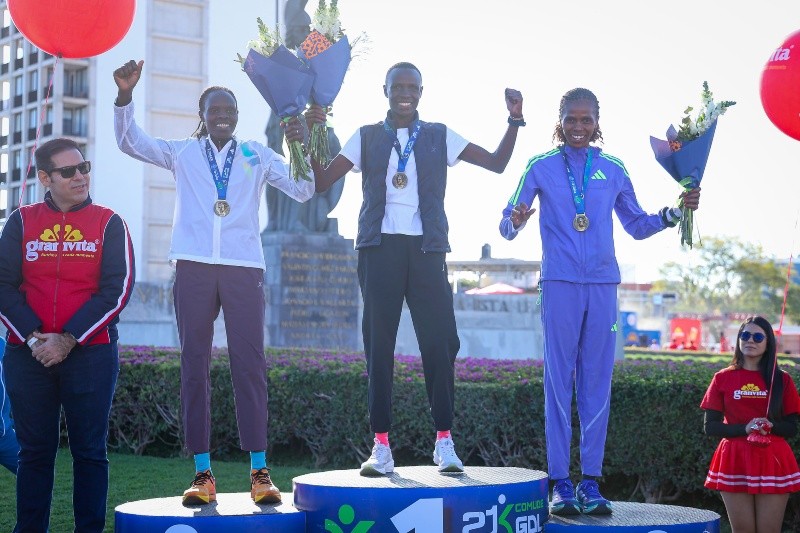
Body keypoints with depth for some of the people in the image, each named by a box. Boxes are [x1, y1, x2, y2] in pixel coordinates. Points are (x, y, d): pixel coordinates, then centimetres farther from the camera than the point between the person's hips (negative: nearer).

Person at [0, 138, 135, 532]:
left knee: (89, 451, 2)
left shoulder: (109, 224, 3)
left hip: (90, 352, -1)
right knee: (34, 451, 6)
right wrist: (33, 338, -11)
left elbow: (116, 290, -5)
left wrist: (68, 340, -12)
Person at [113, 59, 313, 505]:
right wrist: (126, 93, -7)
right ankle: (203, 473, 3)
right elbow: (130, 142, 6)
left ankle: (260, 471, -3)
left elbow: (305, 190, 8)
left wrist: (304, 148, -8)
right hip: (194, 267, 1)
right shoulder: (183, 153, 13)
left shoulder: (258, 156, 12)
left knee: (250, 364, -6)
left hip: (244, 268, -1)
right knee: (195, 365, 0)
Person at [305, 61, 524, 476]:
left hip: (425, 249, 0)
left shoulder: (439, 137, 12)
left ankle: (444, 442, 2)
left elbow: (497, 163, 9)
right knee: (379, 345, -1)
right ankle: (381, 446, 3)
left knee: (440, 342, -7)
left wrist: (514, 121, -2)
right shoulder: (366, 137, 11)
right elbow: (321, 181, 6)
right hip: (380, 248, 0)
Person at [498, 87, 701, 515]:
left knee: (597, 381, 2)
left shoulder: (613, 170, 12)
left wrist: (675, 212, 6)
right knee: (559, 381, -3)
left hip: (602, 286, 2)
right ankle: (560, 483, 0)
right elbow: (507, 226, 5)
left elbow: (637, 225, 21)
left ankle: (591, 480, 7)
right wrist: (516, 222, -18)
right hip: (560, 285, -2)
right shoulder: (541, 167, 6)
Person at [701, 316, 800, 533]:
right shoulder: (723, 378, 4)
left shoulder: (782, 380, 5)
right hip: (735, 463, 0)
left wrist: (771, 426, -15)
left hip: (773, 463, 0)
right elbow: (710, 426, 1)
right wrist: (744, 428, -13)